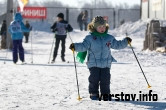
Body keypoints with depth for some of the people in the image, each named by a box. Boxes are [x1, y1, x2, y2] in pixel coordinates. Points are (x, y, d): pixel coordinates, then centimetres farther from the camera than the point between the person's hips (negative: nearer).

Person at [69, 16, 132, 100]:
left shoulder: (109, 38, 10)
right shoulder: (90, 38, -3)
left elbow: (117, 45, 20)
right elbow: (83, 46, -9)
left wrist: (125, 42, 12)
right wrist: (75, 46, -25)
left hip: (106, 64, 3)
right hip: (93, 64, -3)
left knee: (105, 80, 0)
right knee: (94, 79, -5)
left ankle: (105, 94, 12)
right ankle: (93, 94, 9)